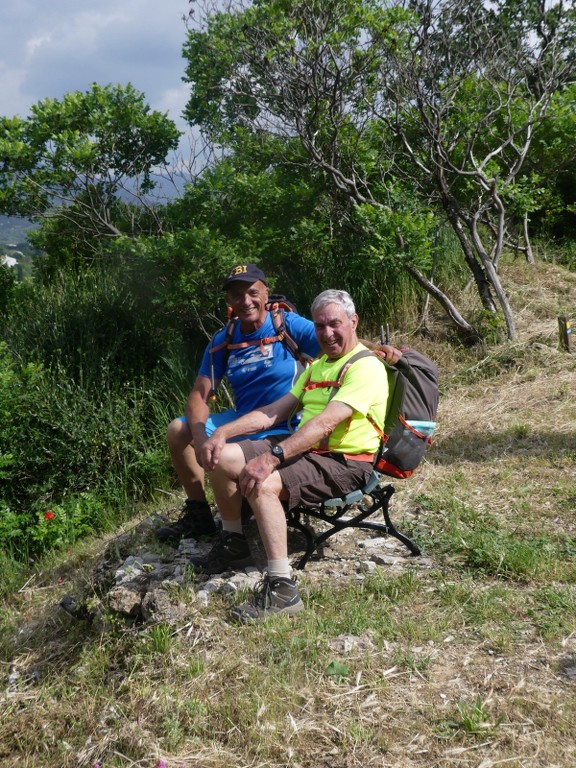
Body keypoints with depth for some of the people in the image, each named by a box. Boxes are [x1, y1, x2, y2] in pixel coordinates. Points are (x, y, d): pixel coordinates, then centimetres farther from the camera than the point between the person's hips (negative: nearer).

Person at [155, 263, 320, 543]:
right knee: (178, 430, 3)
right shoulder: (223, 342, 3)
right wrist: (199, 437, -19)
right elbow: (200, 394, 0)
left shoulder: (288, 325, -12)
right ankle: (198, 515, 14)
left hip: (281, 429, -7)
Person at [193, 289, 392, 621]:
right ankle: (232, 541, 18)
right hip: (305, 448, 9)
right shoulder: (318, 365, 18)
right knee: (223, 457, -2)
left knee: (262, 484, -32)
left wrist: (271, 457, -36)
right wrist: (223, 431, -1)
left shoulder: (366, 367, -13)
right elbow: (274, 412, 12)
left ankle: (283, 590, -29)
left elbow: (325, 423, -27)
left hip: (344, 463, -9)